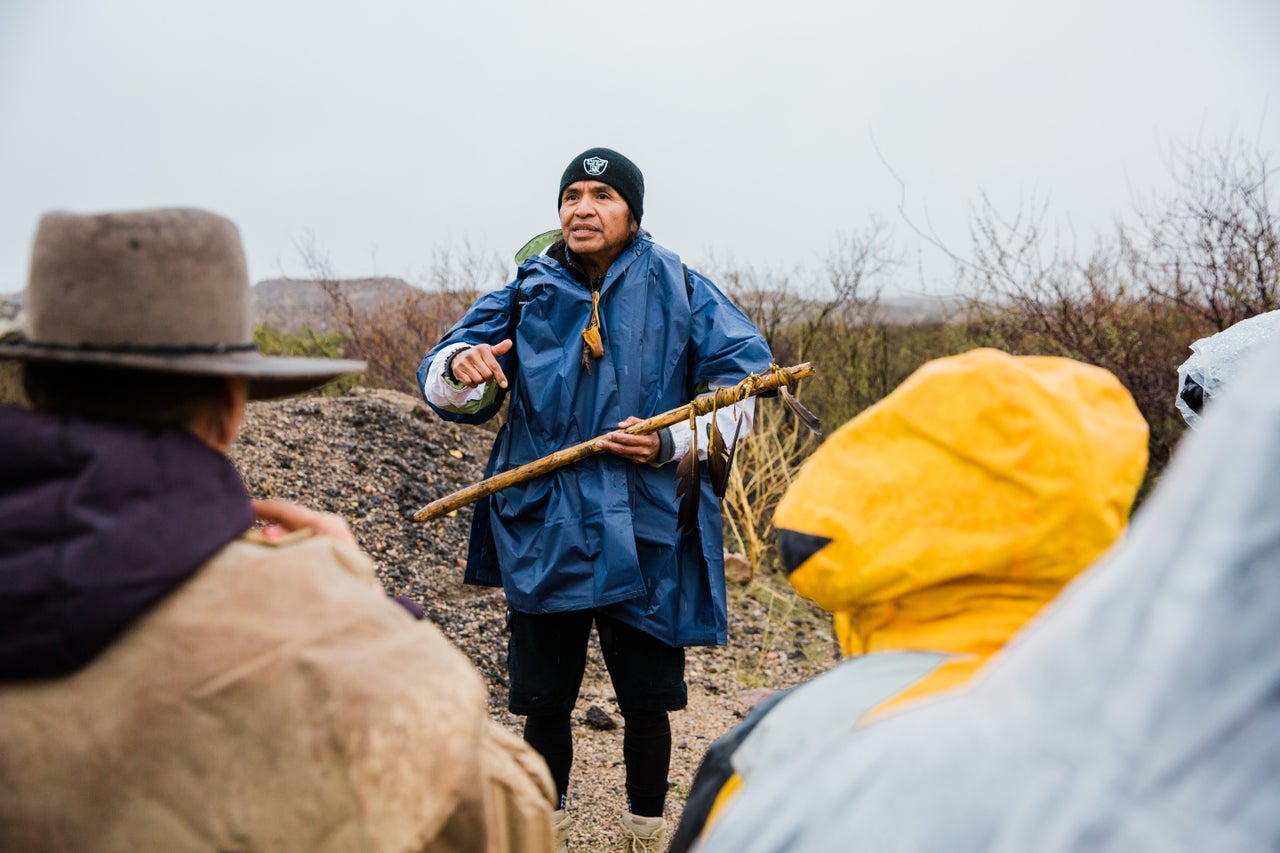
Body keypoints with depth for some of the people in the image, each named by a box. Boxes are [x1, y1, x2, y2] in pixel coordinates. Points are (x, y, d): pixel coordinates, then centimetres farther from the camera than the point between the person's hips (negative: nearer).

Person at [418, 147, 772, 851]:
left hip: (645, 535, -1)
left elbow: (743, 382, 0)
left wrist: (672, 442, -15)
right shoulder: (527, 296, 5)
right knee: (544, 703, 12)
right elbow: (444, 390, 4)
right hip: (546, 533, 1)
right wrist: (461, 367, -21)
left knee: (647, 703, 10)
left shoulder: (678, 291, 1)